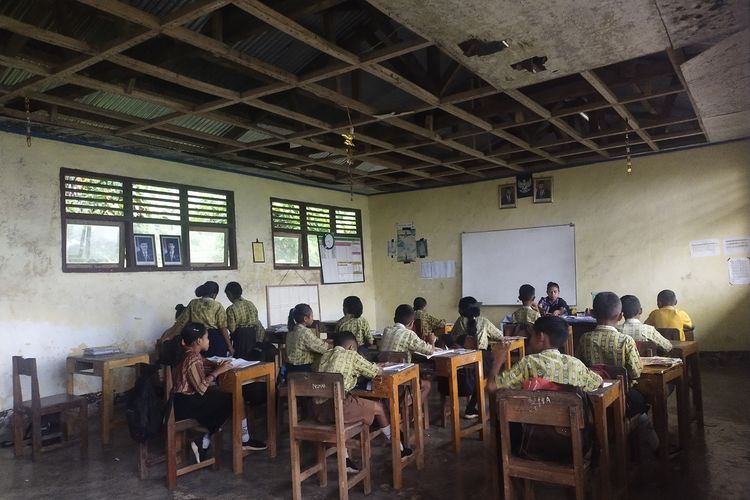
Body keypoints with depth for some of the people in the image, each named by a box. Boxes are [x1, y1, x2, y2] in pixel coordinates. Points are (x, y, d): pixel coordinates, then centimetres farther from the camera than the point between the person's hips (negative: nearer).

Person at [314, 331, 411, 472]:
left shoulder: (325, 356, 18)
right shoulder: (351, 355, 3)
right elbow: (377, 372, 7)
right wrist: (378, 368, 29)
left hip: (320, 410, 6)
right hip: (338, 407, -6)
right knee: (379, 407, 14)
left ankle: (345, 459, 28)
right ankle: (399, 450, 28)